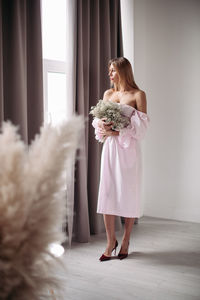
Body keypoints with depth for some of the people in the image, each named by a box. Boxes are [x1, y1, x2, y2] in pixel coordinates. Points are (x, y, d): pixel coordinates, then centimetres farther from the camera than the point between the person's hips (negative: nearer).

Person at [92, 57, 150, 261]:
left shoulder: (138, 95, -2)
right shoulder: (108, 94, 13)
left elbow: (141, 127, -9)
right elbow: (98, 119, 15)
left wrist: (116, 132, -17)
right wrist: (101, 125, -8)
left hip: (128, 149, -4)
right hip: (109, 148, 4)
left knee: (128, 195, 3)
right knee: (106, 193, 1)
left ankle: (125, 241, 20)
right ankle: (111, 241, 14)